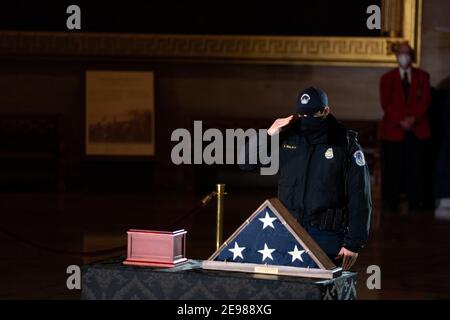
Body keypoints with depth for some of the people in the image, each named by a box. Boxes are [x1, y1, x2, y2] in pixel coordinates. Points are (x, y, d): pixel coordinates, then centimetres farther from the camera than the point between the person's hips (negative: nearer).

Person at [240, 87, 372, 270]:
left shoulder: (346, 145, -4)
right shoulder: (287, 137, 6)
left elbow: (359, 199, -5)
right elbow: (245, 163, 9)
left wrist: (354, 243, -10)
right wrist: (268, 135, -6)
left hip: (326, 237, -3)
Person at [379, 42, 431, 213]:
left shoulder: (423, 76, 11)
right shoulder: (387, 78, 8)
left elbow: (425, 100, 1)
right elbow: (386, 104, -1)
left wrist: (413, 118, -14)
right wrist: (401, 121, -14)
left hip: (417, 130, 1)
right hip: (393, 130, -1)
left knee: (415, 167, 0)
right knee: (392, 168, 0)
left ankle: (415, 203, 5)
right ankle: (390, 203, 7)